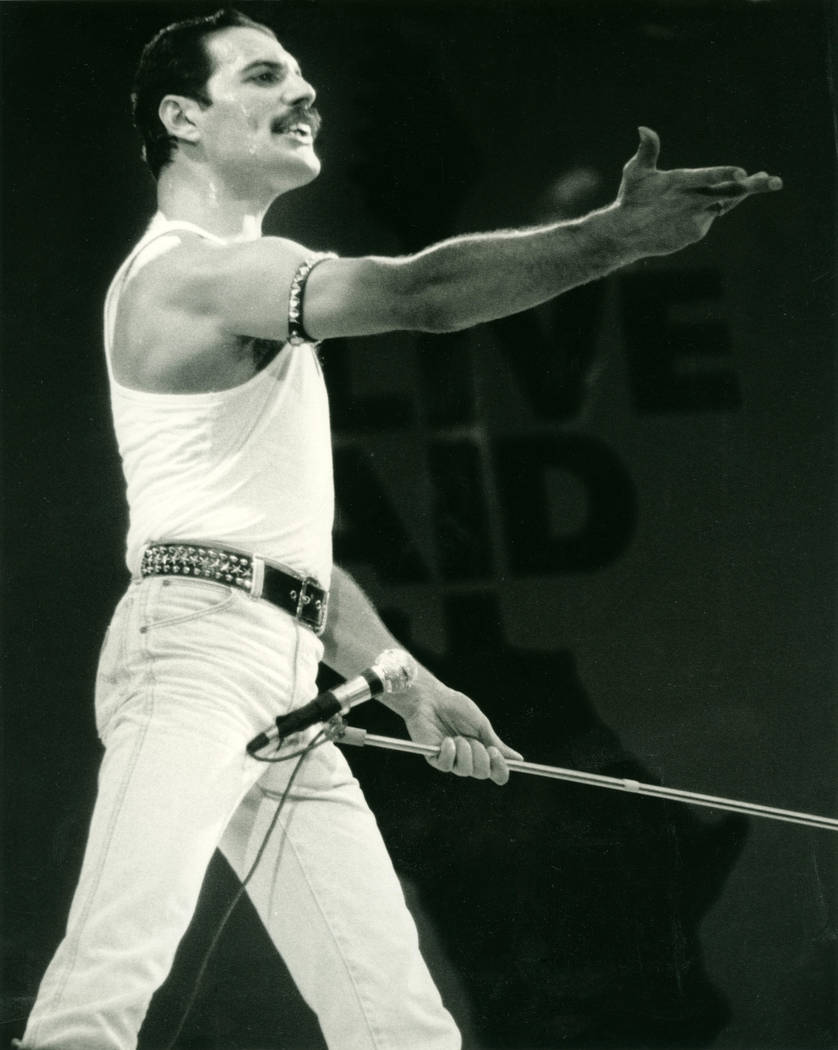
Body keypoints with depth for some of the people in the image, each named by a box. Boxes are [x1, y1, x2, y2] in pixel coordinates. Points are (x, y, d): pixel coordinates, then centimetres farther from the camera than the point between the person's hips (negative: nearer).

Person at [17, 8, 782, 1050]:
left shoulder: (244, 288, 28)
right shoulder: (187, 269, -3)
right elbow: (419, 292, -19)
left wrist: (408, 686, 23)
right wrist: (616, 233, -25)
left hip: (283, 691, 10)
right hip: (197, 645, -10)